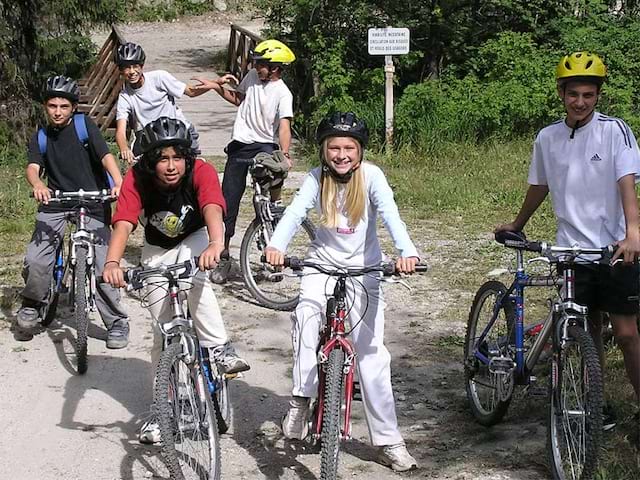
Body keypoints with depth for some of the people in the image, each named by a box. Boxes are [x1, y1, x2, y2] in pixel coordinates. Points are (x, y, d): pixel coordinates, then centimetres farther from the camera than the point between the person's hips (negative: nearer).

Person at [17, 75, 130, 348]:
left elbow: (105, 156, -16)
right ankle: (33, 304, 15)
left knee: (101, 265, -9)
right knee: (35, 261, -14)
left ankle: (117, 323, 6)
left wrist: (119, 182, -35)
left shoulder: (84, 125, -4)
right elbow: (33, 167, -9)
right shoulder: (41, 137, 5)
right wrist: (37, 184, -34)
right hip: (55, 203, 2)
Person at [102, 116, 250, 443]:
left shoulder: (201, 172, -30)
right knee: (164, 333, 0)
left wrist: (215, 243, -69)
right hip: (158, 251, 2)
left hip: (196, 238, -1)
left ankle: (219, 347, -25)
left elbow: (212, 208, -48)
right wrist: (112, 262, -59)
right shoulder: (136, 180, -27)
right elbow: (123, 223, -40)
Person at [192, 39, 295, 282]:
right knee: (228, 202, 2)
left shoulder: (282, 93, -12)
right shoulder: (252, 76, 5)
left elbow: (284, 126, -23)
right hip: (240, 145, 5)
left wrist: (285, 154, -38)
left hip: (265, 145, -5)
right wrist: (216, 87, 10)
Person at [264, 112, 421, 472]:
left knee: (373, 354, -2)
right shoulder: (317, 179, -9)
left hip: (364, 269, -1)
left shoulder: (371, 176, -14)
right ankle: (301, 401, -17)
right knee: (306, 316, -30)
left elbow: (390, 214, -29)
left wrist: (406, 251, -48)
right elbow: (295, 213, -24)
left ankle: (389, 441, 5)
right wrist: (276, 245, -44)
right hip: (323, 264, 1)